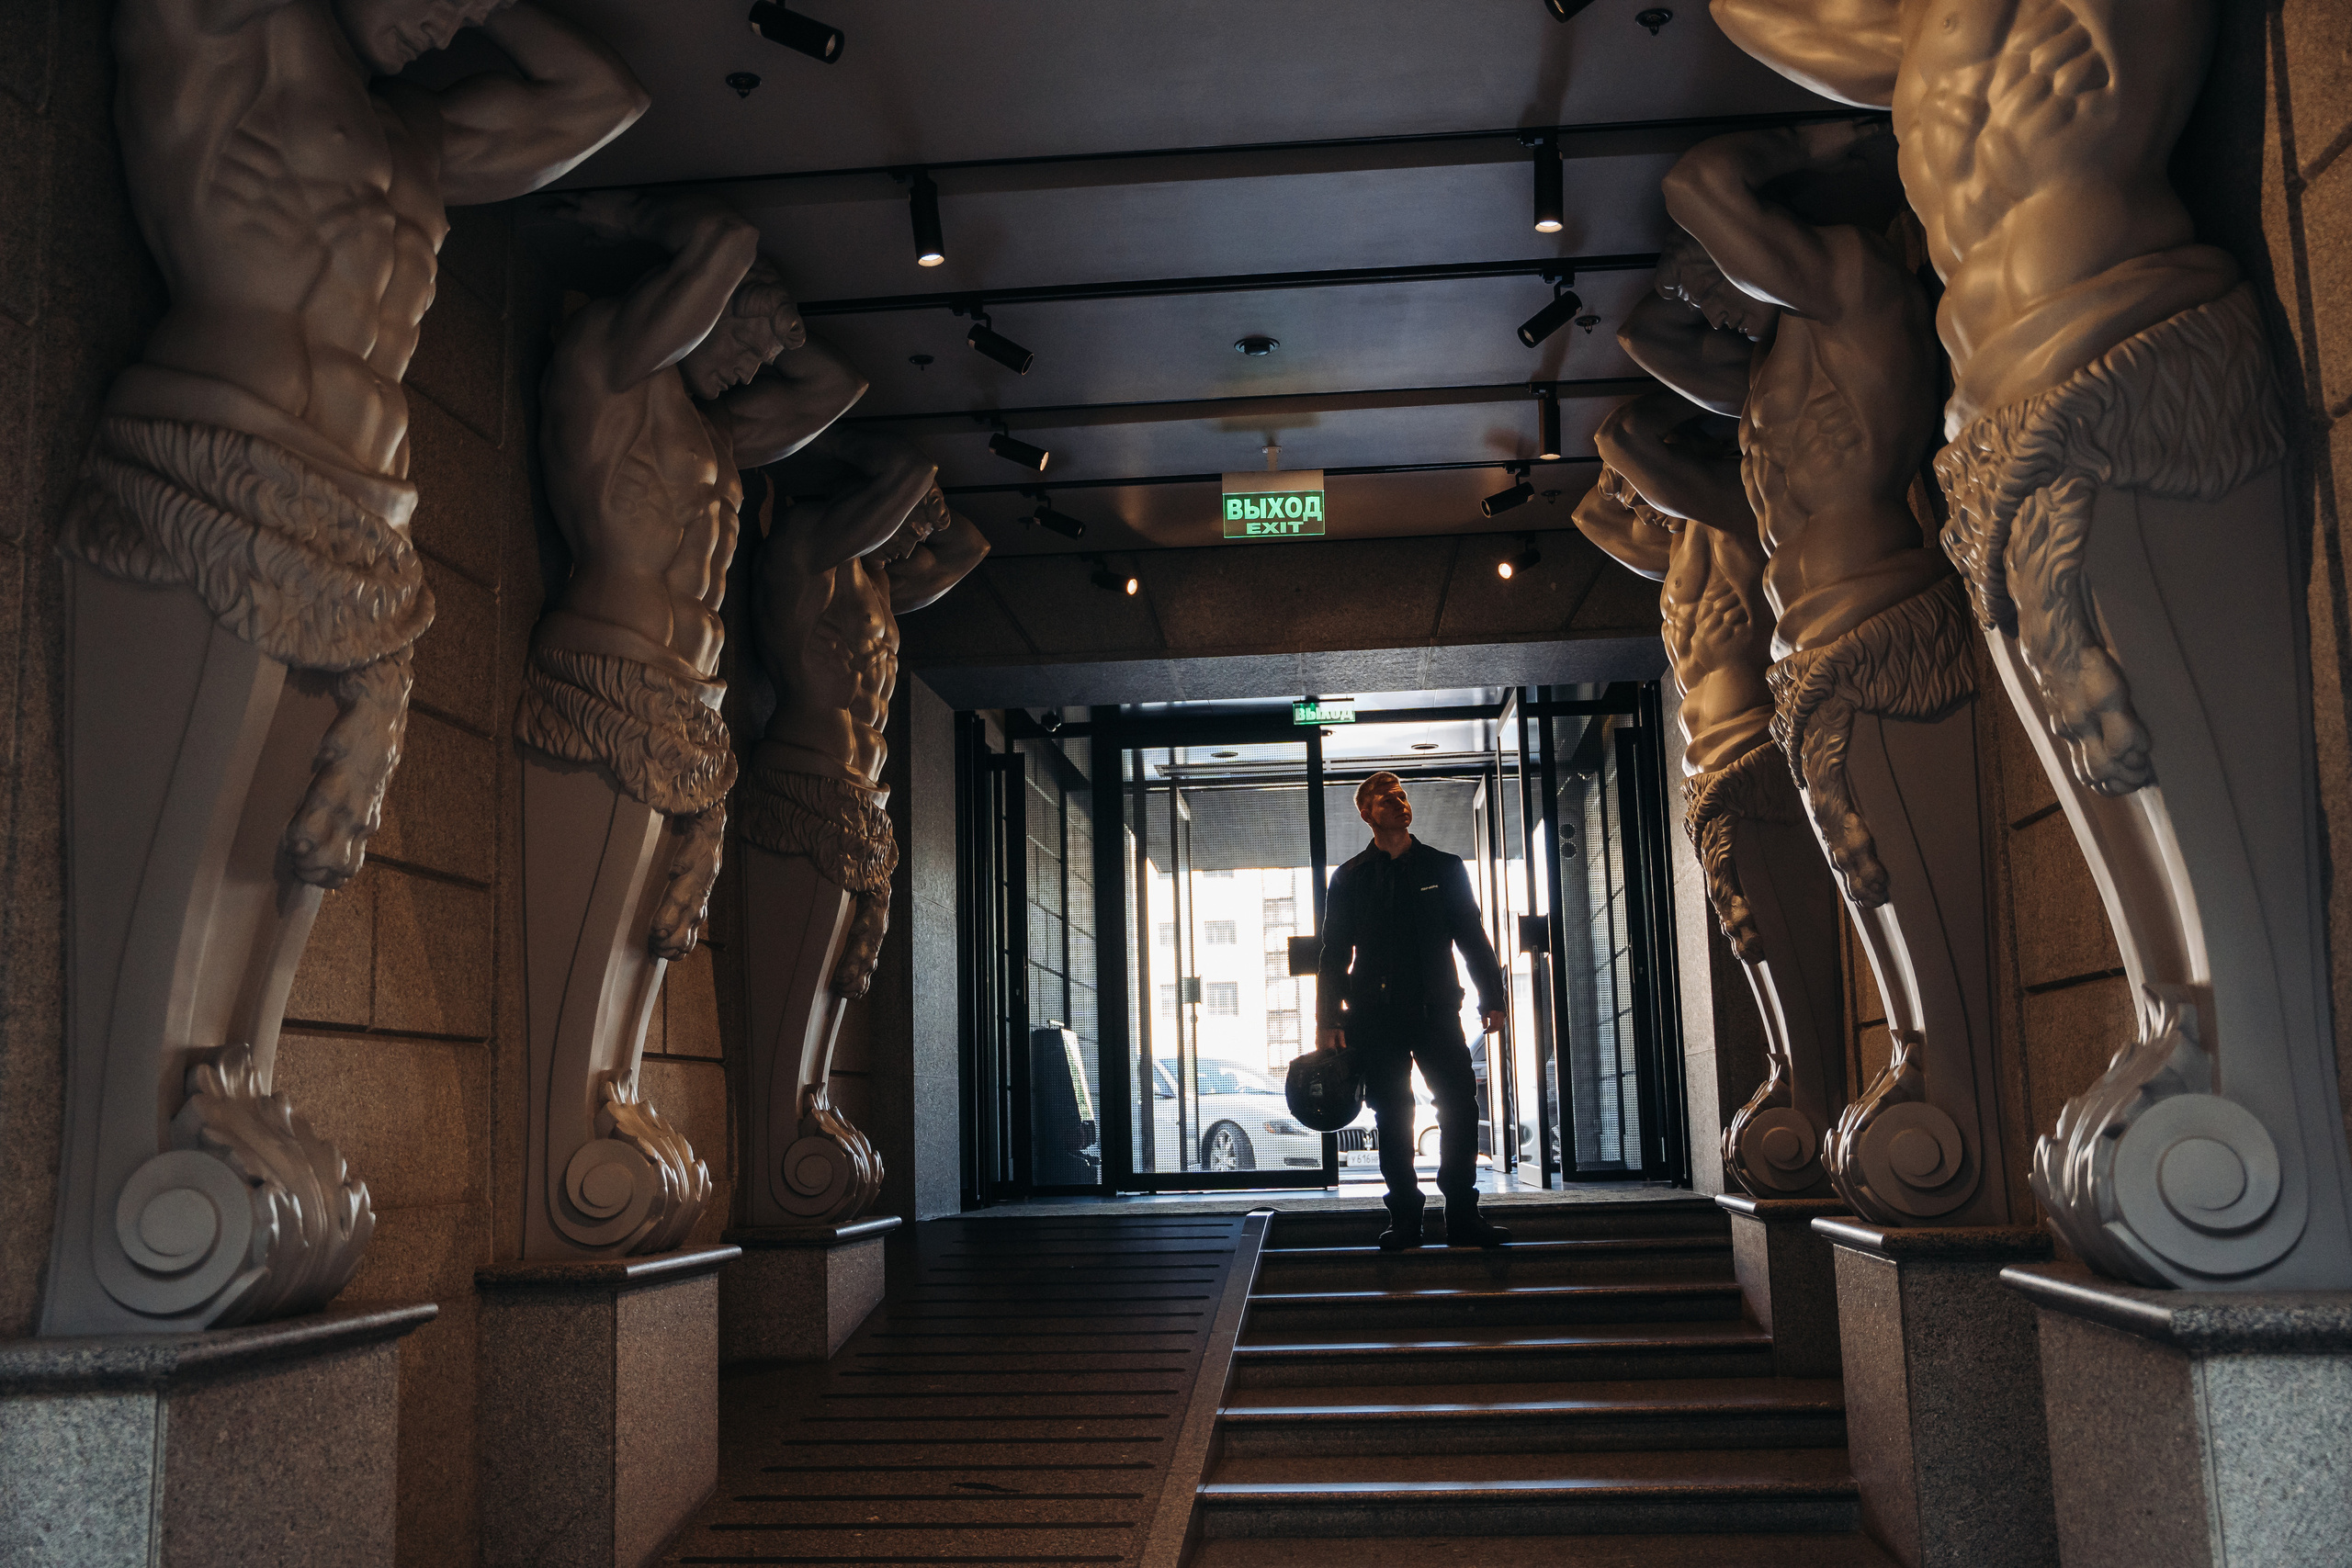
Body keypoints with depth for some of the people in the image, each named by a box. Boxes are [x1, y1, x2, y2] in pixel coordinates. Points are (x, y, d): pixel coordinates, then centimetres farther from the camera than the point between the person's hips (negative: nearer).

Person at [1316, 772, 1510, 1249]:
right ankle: (1405, 1220, 8)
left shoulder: (1444, 868, 12)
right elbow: (1334, 954, 8)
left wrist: (1491, 999, 3)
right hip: (1377, 1015, 0)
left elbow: (1473, 938, 11)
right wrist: (1329, 1020, 0)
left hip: (1437, 1010, 0)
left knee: (1460, 1105, -9)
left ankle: (1462, 1216, -3)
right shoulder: (1349, 878, 10)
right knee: (1392, 1116, 1)